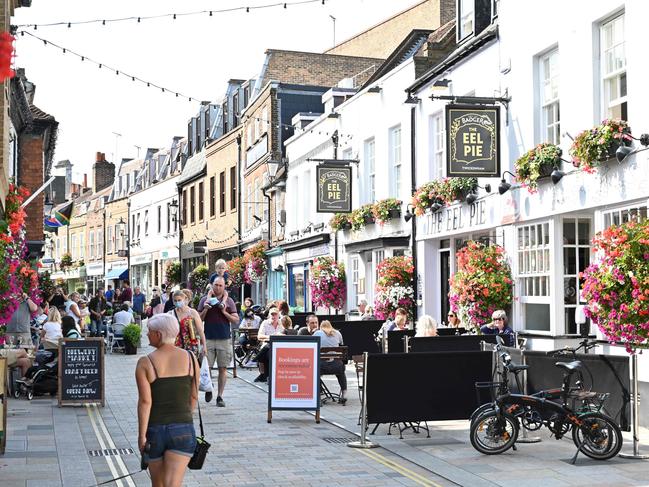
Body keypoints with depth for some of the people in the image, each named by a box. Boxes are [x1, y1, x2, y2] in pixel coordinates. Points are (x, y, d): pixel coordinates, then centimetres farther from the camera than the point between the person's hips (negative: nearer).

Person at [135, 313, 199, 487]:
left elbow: (145, 401, -12)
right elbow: (194, 396, 7)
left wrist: (141, 435, -8)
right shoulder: (190, 358, 1)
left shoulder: (145, 363, -7)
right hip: (183, 430, 1)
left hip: (155, 430, 0)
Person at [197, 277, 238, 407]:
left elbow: (236, 320, 4)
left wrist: (224, 312, -9)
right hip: (208, 338, 0)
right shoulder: (205, 300, 7)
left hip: (224, 339, 0)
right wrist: (205, 310, -9)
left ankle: (220, 396, 7)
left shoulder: (228, 301, 7)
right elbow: (199, 319, 7)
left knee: (222, 369, 1)